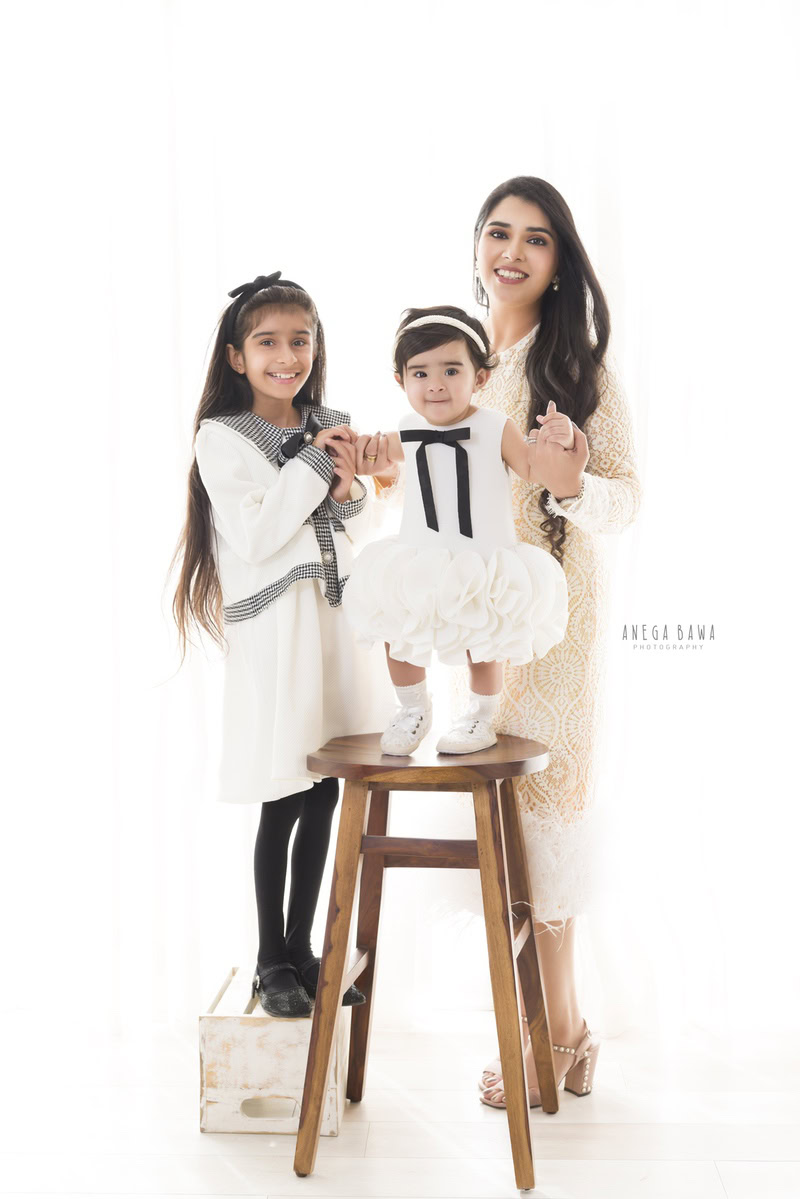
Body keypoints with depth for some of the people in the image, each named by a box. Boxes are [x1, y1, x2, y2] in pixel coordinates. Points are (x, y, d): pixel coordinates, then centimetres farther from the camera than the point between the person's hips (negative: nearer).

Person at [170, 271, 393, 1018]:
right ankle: (270, 964, 16)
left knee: (324, 796, 9)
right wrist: (310, 466, -13)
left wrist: (347, 491, -5)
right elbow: (253, 538, -14)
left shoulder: (330, 429, 11)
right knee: (283, 805, 0)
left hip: (337, 615, 5)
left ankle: (301, 949, 24)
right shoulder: (222, 438, -5)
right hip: (275, 627, -5)